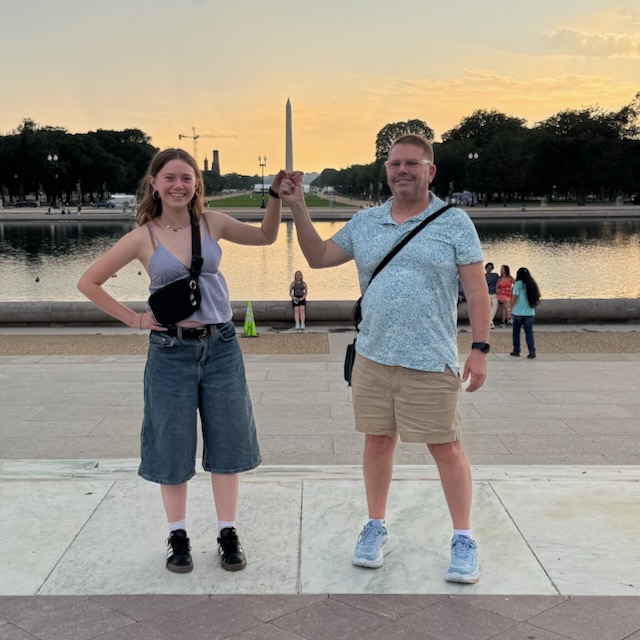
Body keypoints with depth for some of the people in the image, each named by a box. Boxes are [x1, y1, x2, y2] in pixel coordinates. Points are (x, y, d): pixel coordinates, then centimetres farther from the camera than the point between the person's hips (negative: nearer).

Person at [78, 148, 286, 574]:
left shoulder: (212, 223, 1)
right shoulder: (143, 237, -5)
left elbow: (266, 236, 12)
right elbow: (89, 283, 0)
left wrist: (277, 195, -3)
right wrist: (133, 319, -4)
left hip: (222, 346, 2)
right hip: (171, 351, -2)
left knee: (227, 443, 7)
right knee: (172, 446, 9)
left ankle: (228, 534, 21)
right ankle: (178, 537, 24)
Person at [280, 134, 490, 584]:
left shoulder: (454, 223, -1)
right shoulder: (365, 222, 10)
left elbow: (477, 290, -4)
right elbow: (318, 257, 17)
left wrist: (480, 349, -11)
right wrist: (298, 208, 6)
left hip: (431, 361, -4)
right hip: (373, 357, 4)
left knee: (446, 448, 2)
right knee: (377, 442, 12)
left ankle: (464, 541, 16)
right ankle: (376, 530, 27)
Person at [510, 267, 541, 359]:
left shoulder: (518, 283, -8)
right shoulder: (532, 284, 7)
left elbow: (515, 297, -12)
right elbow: (536, 298, 8)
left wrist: (511, 308, -3)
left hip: (518, 312, -4)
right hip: (530, 312, 4)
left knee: (516, 332, 10)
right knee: (529, 332, 4)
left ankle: (516, 351, 14)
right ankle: (532, 352, -6)